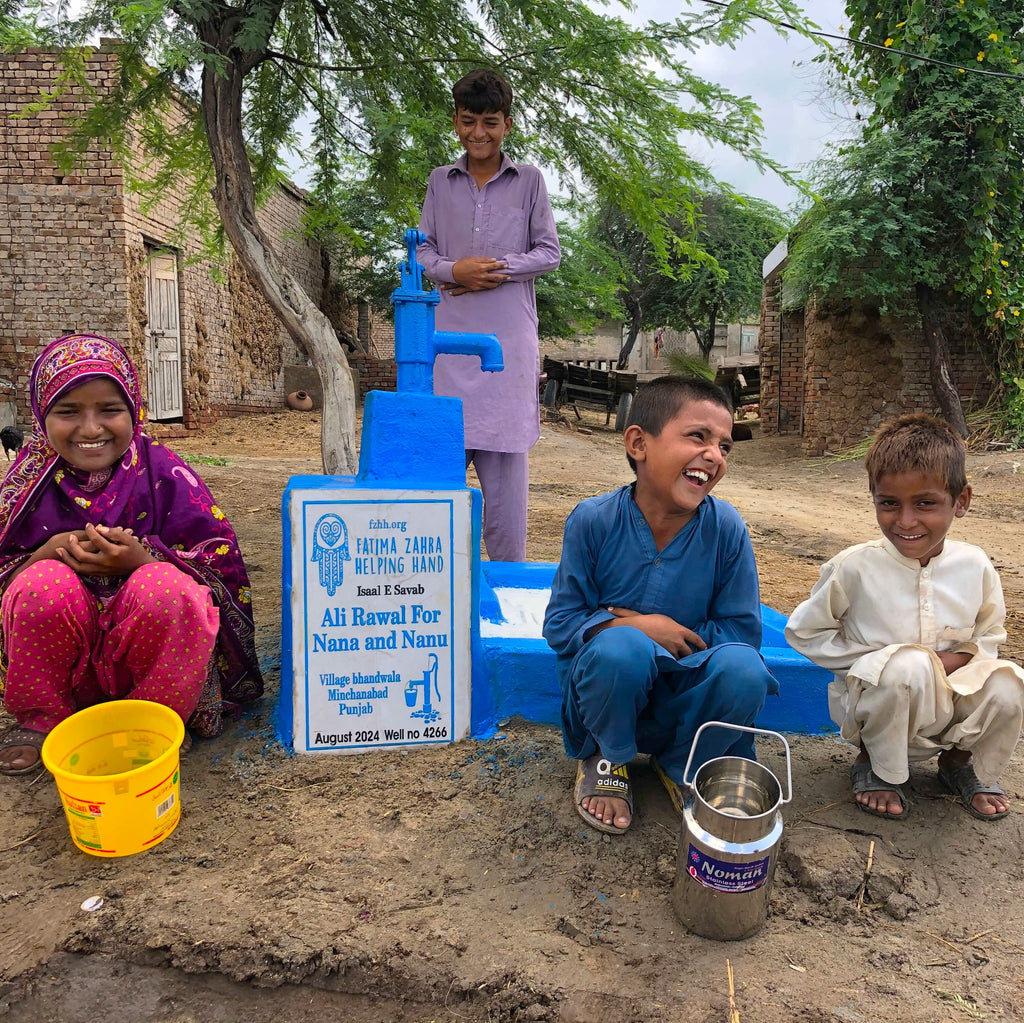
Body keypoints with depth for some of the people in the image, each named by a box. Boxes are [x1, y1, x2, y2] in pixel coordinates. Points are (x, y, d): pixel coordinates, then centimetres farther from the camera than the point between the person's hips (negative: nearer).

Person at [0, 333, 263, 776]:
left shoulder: (163, 474, -7)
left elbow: (224, 571, -10)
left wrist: (141, 559, -25)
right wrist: (50, 551, -17)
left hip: (146, 653, -2)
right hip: (63, 669, 2)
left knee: (167, 586, -31)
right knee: (44, 583, -26)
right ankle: (42, 719, -1)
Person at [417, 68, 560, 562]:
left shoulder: (529, 180, 9)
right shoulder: (441, 181, 14)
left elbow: (550, 252, 6)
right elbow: (422, 250, 12)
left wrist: (497, 269, -8)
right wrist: (454, 270, -9)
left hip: (509, 333, -1)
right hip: (451, 331, 2)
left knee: (506, 450, -2)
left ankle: (508, 571, 8)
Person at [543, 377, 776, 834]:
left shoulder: (726, 528, -13)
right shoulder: (593, 520, -16)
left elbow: (743, 630, -7)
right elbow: (559, 624, -11)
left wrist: (676, 635, -20)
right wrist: (637, 627, -24)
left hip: (684, 698, 2)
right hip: (605, 686, -1)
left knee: (743, 669, -30)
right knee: (620, 647, -35)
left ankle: (680, 765, 4)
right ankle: (607, 758, 1)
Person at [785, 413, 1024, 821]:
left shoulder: (975, 566, -6)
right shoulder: (854, 566, -15)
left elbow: (988, 636, 10)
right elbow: (802, 632, -5)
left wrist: (956, 660, -13)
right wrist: (873, 658, -16)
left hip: (949, 702, 4)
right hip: (872, 706, -4)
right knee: (906, 666, -35)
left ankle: (962, 762, 11)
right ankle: (877, 768, -4)